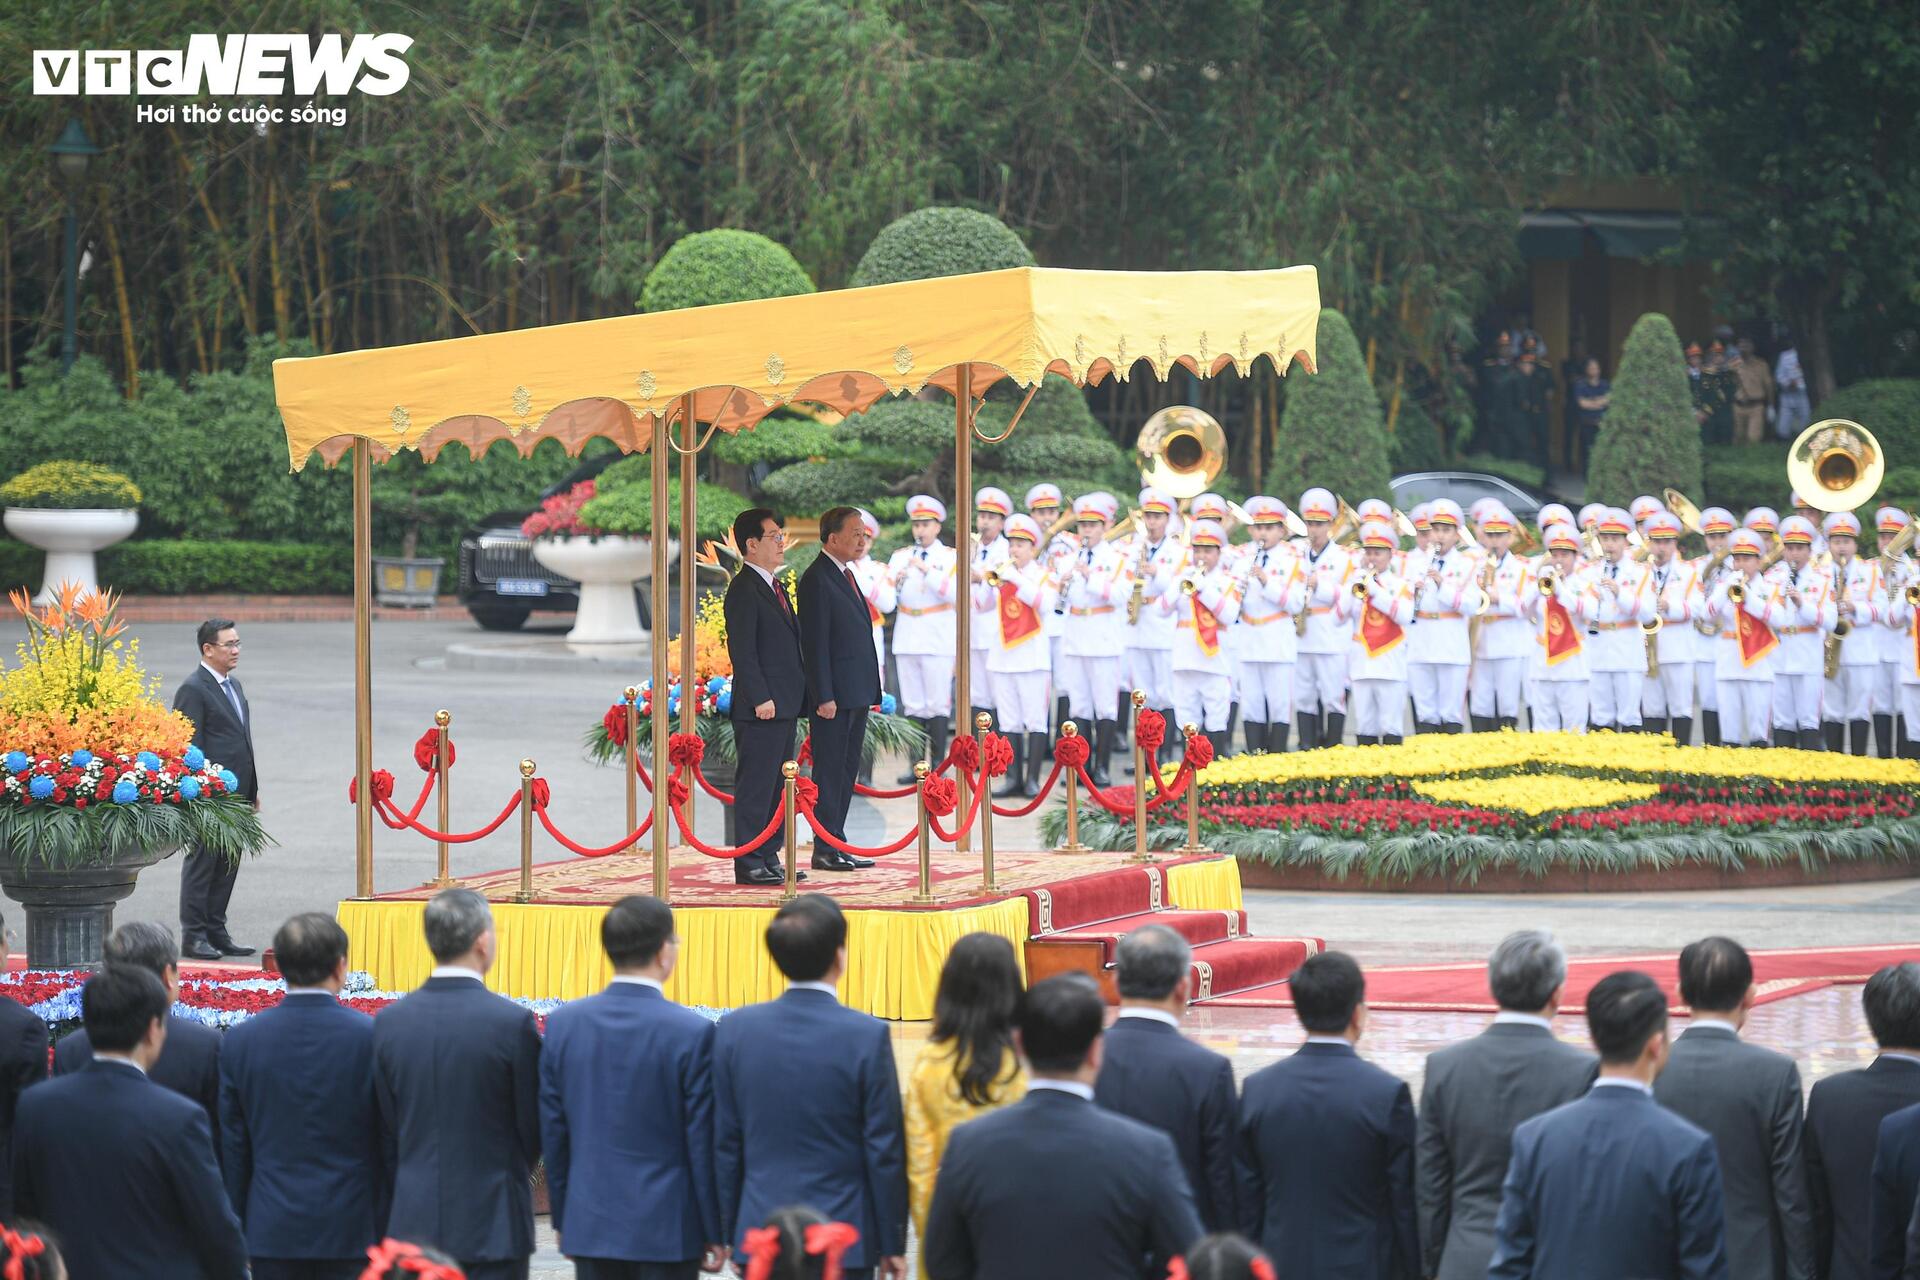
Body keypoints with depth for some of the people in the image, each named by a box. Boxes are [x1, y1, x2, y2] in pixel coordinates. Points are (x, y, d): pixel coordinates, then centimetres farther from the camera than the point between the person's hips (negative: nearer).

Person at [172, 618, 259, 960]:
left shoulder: (233, 686, 18)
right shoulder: (193, 690, -10)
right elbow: (190, 747, -14)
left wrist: (252, 790, 21)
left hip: (236, 794, 9)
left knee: (228, 865, 11)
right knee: (201, 863, -3)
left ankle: (216, 931, 18)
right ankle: (194, 936, 0)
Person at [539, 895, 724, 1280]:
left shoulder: (563, 1024, 0)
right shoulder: (692, 1032, -12)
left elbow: (553, 1132, 6)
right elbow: (703, 1143, -8)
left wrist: (562, 1219, 16)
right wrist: (715, 1233, 1)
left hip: (591, 1226, 4)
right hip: (667, 1232, -4)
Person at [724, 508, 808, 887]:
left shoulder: (774, 587, 19)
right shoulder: (744, 589, -11)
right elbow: (742, 651, -16)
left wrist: (798, 696, 18)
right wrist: (760, 698, -20)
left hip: (783, 705, 10)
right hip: (761, 708, -10)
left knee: (776, 785, 12)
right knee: (756, 785, -7)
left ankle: (768, 858, 18)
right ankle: (749, 864, -6)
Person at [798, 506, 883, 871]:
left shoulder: (844, 575, 17)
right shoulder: (817, 580, -13)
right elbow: (815, 643, -16)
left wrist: (870, 691, 18)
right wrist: (824, 697, -20)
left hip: (855, 694, 10)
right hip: (833, 695, -10)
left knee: (846, 771, 12)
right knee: (830, 771, -5)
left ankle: (836, 845, 17)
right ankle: (825, 850, -2)